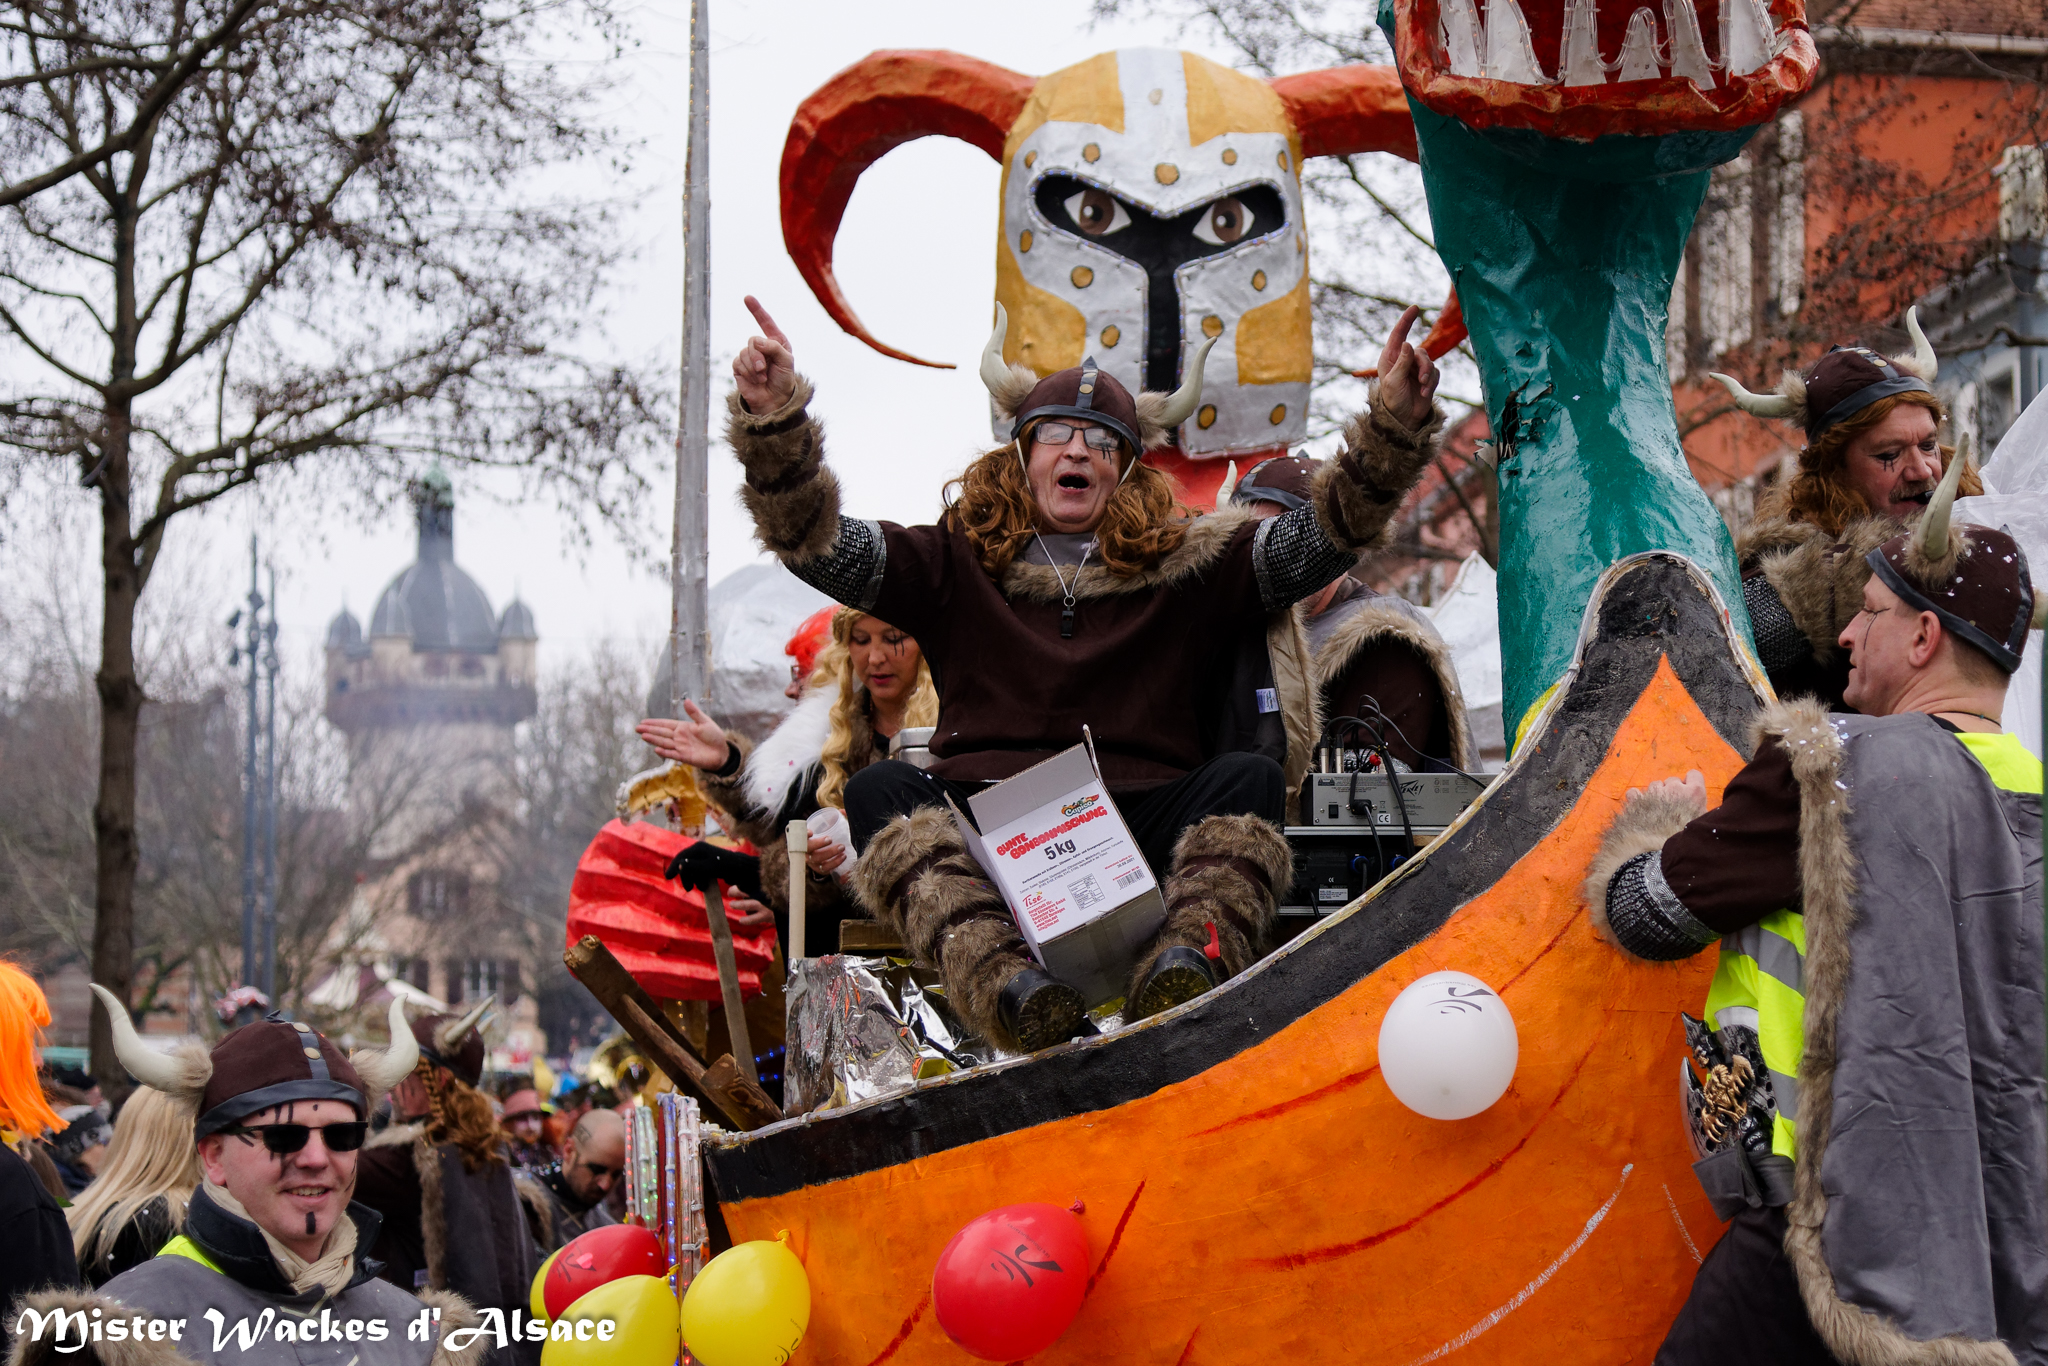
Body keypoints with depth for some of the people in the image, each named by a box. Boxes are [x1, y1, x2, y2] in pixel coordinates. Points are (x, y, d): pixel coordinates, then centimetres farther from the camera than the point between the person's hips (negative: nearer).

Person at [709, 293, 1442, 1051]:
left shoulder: (1189, 564, 18)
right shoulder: (958, 563, 17)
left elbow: (1328, 534, 8)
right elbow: (814, 541, 6)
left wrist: (1394, 425, -7)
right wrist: (773, 419, -10)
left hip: (1145, 824, 0)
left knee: (1247, 779, -26)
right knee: (880, 790, -28)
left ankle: (1182, 968, -52)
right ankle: (1003, 980, -52)